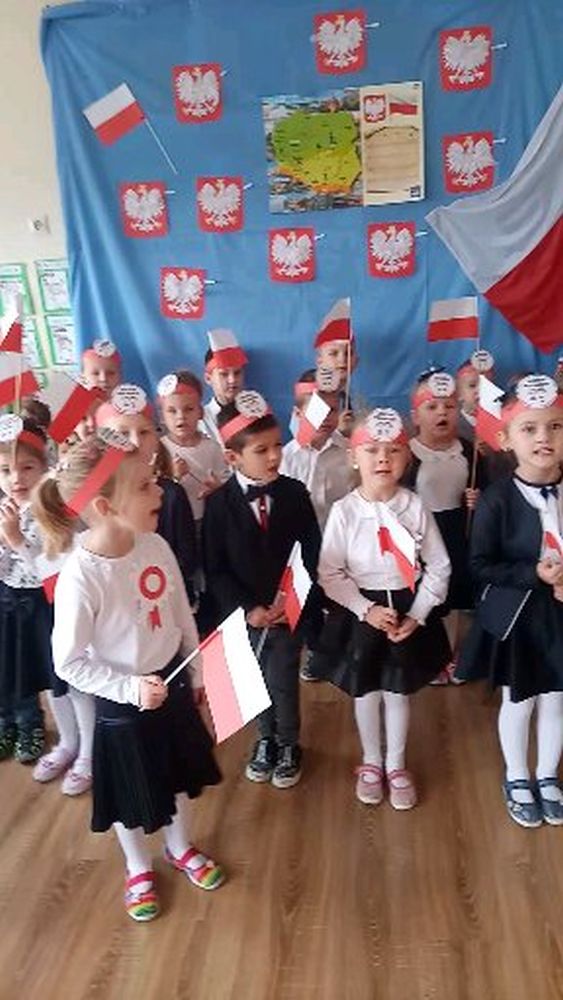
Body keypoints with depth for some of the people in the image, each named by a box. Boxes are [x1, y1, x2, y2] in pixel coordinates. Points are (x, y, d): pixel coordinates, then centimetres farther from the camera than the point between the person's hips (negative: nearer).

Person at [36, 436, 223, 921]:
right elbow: (69, 663, -20)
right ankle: (138, 868, 49)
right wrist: (131, 688, -23)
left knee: (178, 775, 26)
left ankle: (181, 847, 55)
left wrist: (196, 674, 8)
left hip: (172, 684, 5)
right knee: (131, 793, 20)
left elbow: (182, 615, 0)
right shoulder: (81, 575, -30)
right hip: (122, 703, -5)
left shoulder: (155, 545, -14)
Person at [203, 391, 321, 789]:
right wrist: (246, 608, -16)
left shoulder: (295, 492, -7)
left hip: (290, 609, 0)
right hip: (245, 614, 1)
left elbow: (312, 553, -3)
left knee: (283, 682, 8)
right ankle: (266, 740, 43)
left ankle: (289, 745, 35)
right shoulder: (219, 502, -10)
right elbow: (214, 568, -8)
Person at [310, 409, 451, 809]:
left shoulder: (416, 507, -11)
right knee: (365, 691, 15)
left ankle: (396, 764, 38)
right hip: (360, 611, -1)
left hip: (408, 609, 1)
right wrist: (366, 609, -17)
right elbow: (329, 573, -10)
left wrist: (416, 616, -10)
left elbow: (439, 568, -4)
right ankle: (371, 762, 39)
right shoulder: (344, 510, -14)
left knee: (398, 690, 15)